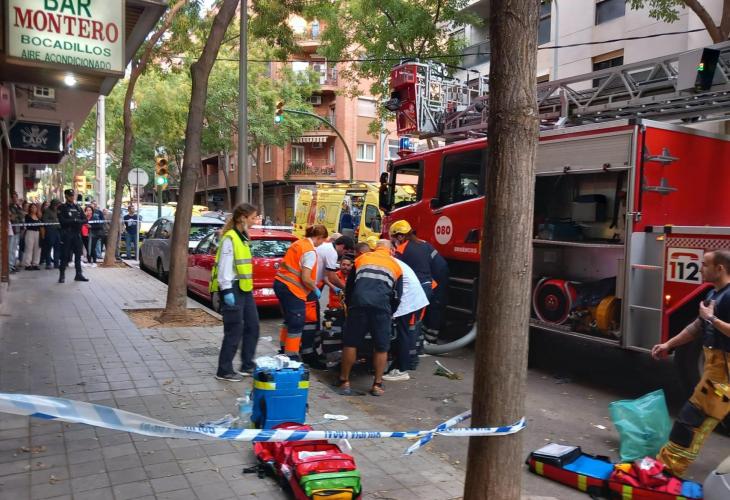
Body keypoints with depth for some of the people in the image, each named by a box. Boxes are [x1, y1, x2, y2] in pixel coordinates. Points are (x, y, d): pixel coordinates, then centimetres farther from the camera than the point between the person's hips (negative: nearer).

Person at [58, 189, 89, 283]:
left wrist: (78, 221, -12)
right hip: (66, 234, -4)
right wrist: (75, 220, -12)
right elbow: (62, 221, -13)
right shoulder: (62, 208, 0)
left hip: (77, 234, 4)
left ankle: (79, 274, 11)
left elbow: (85, 220, 7)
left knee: (78, 254, 5)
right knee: (65, 255, -1)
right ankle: (62, 275, 6)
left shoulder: (78, 208, 14)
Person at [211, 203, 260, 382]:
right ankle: (224, 371, 9)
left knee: (252, 327, 13)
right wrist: (227, 290, -22)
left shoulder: (243, 237, 15)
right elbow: (224, 267, -19)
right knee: (234, 331, -3)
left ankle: (248, 366, 24)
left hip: (244, 289, 10)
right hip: (233, 290, -10)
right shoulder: (229, 238, -14)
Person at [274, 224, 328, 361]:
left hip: (280, 283, 9)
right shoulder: (310, 251, -15)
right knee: (296, 324, 2)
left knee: (289, 320, 23)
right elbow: (305, 278, -19)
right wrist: (316, 290, -2)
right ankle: (292, 356, 7)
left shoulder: (298, 243, 11)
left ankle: (285, 348, 34)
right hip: (292, 289, -9)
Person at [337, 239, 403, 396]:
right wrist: (389, 314, 34)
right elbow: (397, 296, 21)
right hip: (382, 306, 0)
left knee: (350, 343, 11)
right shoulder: (396, 265, 24)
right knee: (381, 347, 12)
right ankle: (377, 385, 18)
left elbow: (349, 287, 27)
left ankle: (344, 381, 18)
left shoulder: (361, 258, 26)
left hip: (359, 303, 1)